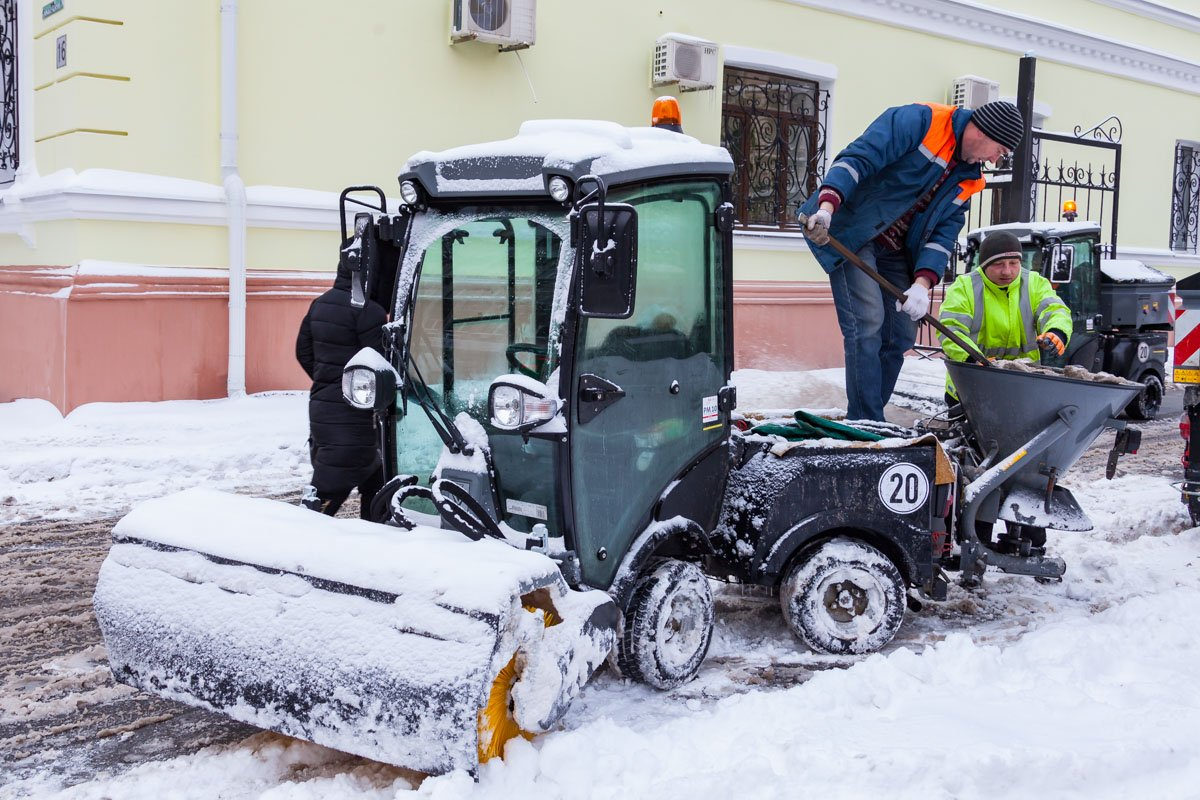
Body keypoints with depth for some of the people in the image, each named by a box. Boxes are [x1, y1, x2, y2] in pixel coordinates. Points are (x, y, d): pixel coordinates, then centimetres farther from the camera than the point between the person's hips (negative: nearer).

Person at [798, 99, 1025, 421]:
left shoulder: (968, 180, 10)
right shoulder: (919, 121, -15)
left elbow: (944, 233, 4)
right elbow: (857, 157, -25)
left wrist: (922, 284, -14)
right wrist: (827, 207, -41)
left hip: (895, 251, 9)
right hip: (848, 233, -8)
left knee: (901, 334, 6)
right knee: (867, 323, -17)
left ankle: (869, 418, 17)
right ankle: (866, 424, -10)